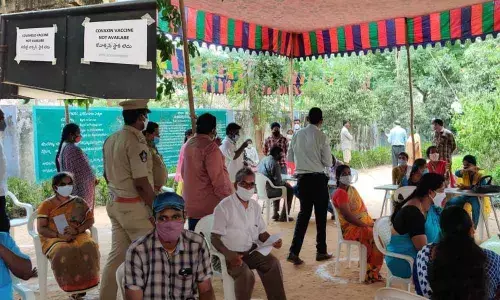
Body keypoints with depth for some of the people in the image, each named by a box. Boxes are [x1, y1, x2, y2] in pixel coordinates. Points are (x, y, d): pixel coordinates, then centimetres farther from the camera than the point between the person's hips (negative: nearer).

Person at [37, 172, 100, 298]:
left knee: (89, 247, -31)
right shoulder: (46, 205, 4)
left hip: (77, 235, 3)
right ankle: (73, 285, -22)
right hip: (53, 238, -2)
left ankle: (84, 282, -20)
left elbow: (90, 219, 9)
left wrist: (77, 230, -11)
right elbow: (41, 229, -4)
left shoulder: (78, 202, 13)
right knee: (64, 252, -37)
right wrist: (59, 235, -20)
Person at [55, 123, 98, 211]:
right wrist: (93, 179, -3)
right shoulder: (73, 149, -21)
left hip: (70, 185, 10)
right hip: (79, 186, -10)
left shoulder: (64, 147, 10)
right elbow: (82, 169, -18)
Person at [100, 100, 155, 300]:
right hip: (134, 207, -8)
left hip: (115, 204, 9)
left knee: (117, 254, 14)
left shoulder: (110, 140, 10)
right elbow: (141, 182, -20)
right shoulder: (136, 141, -17)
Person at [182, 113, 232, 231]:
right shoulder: (210, 147, -17)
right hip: (209, 206, -8)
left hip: (190, 203, 8)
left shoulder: (189, 144, 9)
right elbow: (218, 177, -18)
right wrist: (227, 199, -11)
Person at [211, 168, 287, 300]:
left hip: (252, 251, 5)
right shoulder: (224, 207, -12)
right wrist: (229, 255, -30)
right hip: (231, 253, -5)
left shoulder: (255, 206, 7)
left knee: (273, 263, -19)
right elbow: (215, 238, -14)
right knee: (246, 275, -31)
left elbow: (261, 232, 16)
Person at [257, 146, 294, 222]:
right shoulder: (274, 163, -18)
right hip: (268, 191, -9)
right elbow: (278, 181, -19)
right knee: (290, 190, 10)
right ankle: (283, 216, 13)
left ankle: (275, 213, 36)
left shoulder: (263, 160, 9)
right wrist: (285, 182, 3)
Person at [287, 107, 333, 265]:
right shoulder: (321, 136, -11)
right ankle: (321, 251, 20)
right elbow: (328, 162, -8)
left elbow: (290, 158, 9)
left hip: (302, 178, 4)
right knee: (321, 215, 10)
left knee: (304, 213, 11)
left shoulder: (297, 135, 1)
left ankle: (294, 252, 1)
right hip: (318, 178, -4)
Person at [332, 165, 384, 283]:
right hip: (351, 228, -8)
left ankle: (370, 268, -6)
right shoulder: (340, 193, -12)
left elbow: (363, 208, 15)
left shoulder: (352, 189, 17)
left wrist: (372, 222, -1)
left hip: (364, 224, 9)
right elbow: (348, 216, -20)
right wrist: (366, 225, -20)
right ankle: (372, 273, -14)